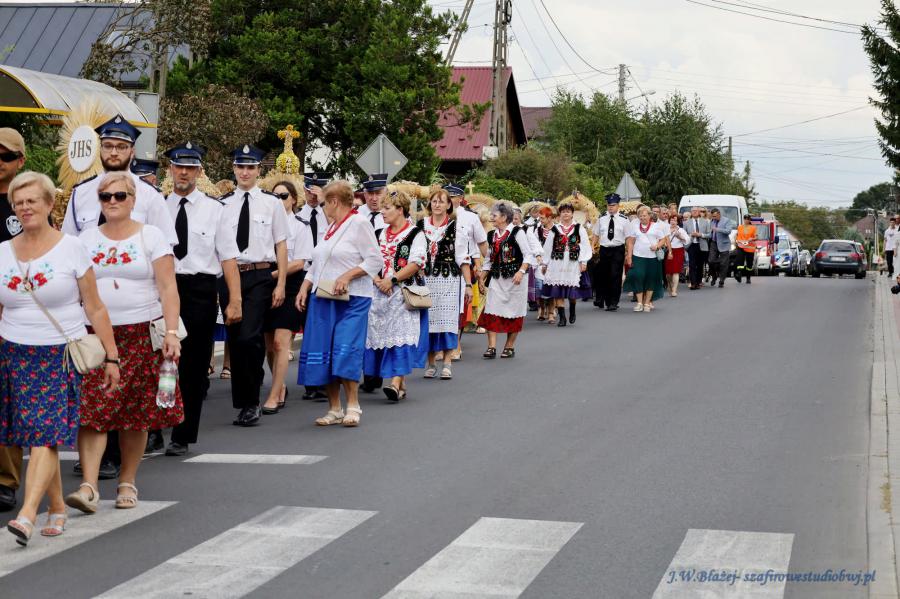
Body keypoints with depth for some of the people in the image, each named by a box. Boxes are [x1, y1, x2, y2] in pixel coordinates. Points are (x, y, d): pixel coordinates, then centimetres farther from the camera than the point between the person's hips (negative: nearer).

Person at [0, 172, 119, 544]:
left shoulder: (70, 248, 0)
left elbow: (95, 309, 1)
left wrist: (111, 357, -2)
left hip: (62, 356, -3)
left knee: (45, 432, -14)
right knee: (39, 436, 3)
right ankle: (57, 508, 18)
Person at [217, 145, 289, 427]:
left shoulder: (271, 202, 3)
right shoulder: (223, 204, 8)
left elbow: (281, 245, 3)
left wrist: (281, 284, -3)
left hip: (260, 276, -3)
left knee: (249, 337, -16)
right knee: (234, 340, 8)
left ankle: (251, 402, -3)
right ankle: (243, 402, 21)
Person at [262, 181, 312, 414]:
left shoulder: (300, 227, -1)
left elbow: (299, 263, -7)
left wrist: (273, 274, -16)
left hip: (289, 285, -4)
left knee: (281, 342, -10)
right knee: (269, 343, 10)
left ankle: (274, 396, -7)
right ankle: (280, 387, 29)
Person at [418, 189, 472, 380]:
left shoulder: (455, 227, 2)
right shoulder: (421, 226, 8)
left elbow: (464, 258, 2)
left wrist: (468, 284, -2)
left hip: (449, 279, -2)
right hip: (426, 279, 2)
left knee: (447, 319, -5)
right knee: (428, 319, 2)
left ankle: (447, 362, 0)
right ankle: (431, 362, 12)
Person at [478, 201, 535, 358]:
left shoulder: (517, 233, -8)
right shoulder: (492, 235, 11)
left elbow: (528, 255, -10)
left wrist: (521, 271, -23)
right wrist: (482, 278, 14)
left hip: (514, 279, -5)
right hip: (496, 279, 5)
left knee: (513, 312, 3)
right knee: (491, 311, -5)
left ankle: (509, 346, 14)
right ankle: (491, 347, -5)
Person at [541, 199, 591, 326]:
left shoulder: (579, 229, 5)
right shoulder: (554, 230, 8)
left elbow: (585, 246, -1)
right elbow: (547, 248, 11)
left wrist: (583, 262, -9)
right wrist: (544, 264, 11)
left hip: (573, 263, -1)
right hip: (557, 263, 1)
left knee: (572, 292, 1)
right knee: (558, 291, -4)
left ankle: (572, 311, 28)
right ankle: (562, 317, 2)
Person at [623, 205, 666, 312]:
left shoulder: (656, 226, 7)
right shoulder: (634, 226, 8)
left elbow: (662, 240, 7)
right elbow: (630, 242, 7)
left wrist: (657, 246, -13)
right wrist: (629, 256, 0)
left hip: (652, 257, 0)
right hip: (638, 256, 0)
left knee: (651, 279, 2)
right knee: (638, 277, -12)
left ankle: (647, 303, 12)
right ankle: (640, 303, -6)